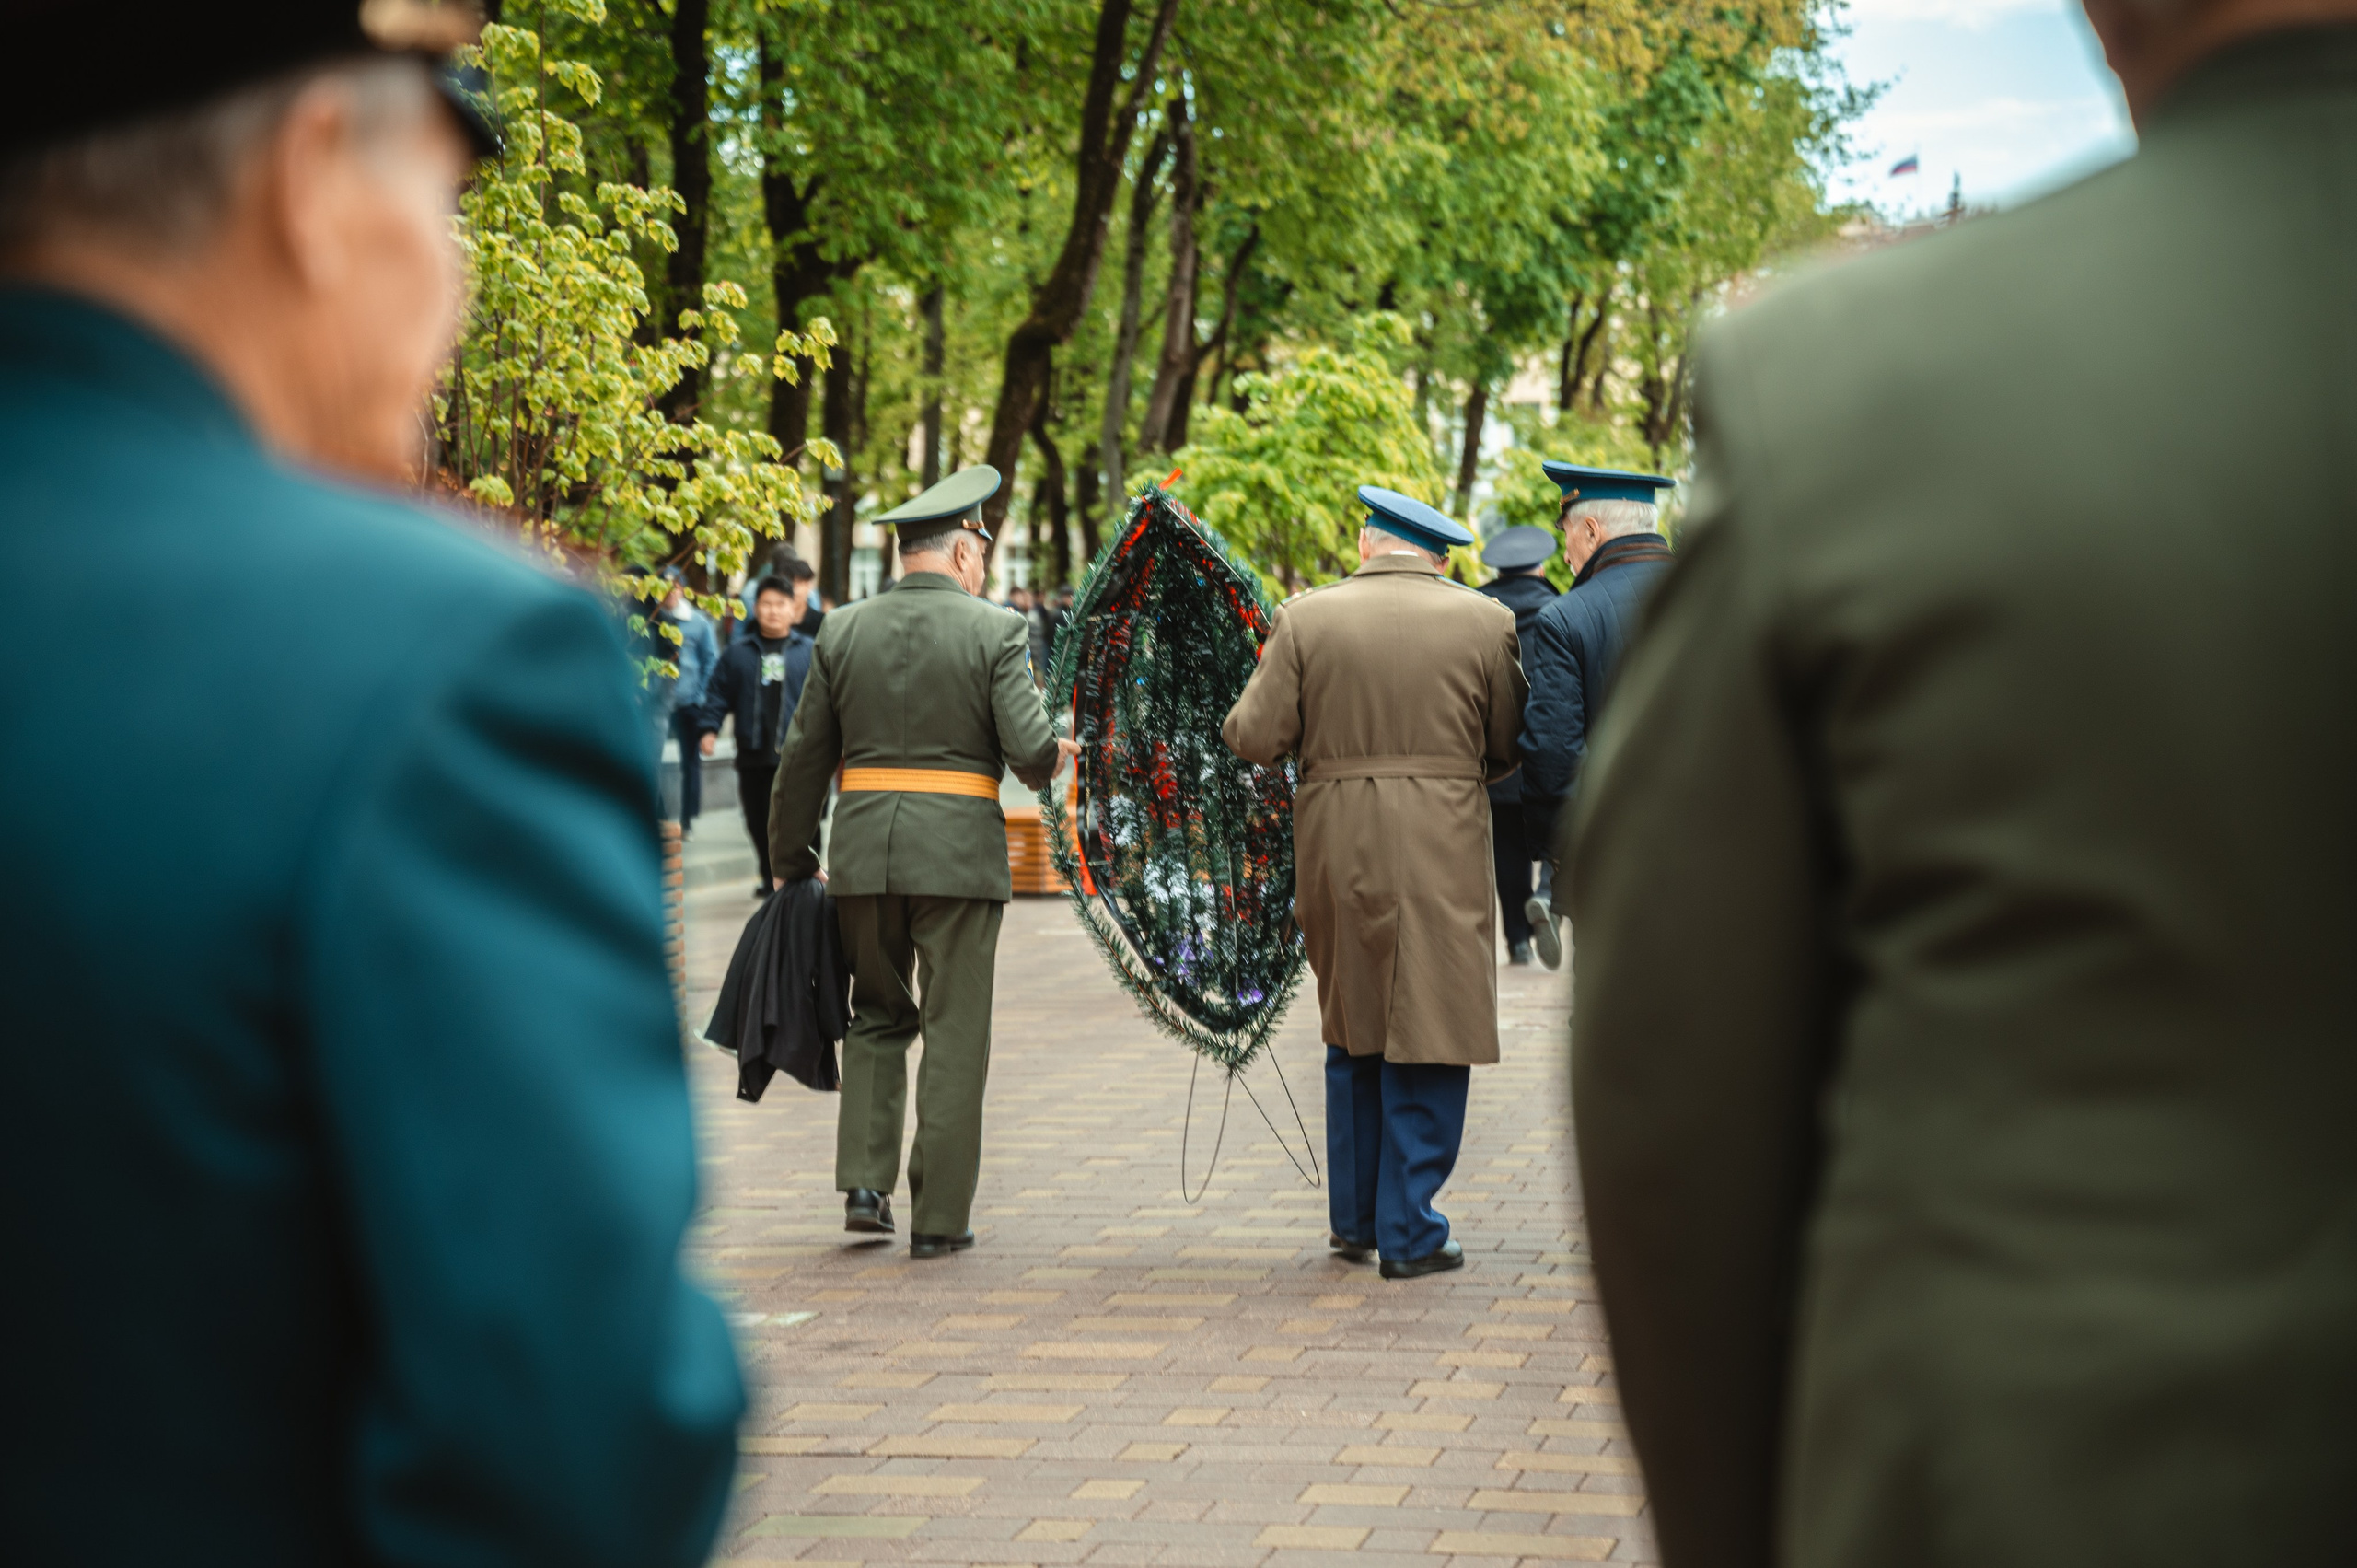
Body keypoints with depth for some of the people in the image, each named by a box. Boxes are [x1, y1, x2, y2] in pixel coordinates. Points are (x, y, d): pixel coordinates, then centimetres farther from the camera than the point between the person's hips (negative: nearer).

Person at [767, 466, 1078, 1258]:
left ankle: (864, 1184, 8)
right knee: (954, 1036, 4)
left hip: (863, 850, 3)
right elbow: (1030, 748, -12)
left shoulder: (843, 632, 5)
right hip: (959, 850, -3)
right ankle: (939, 1217, 6)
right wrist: (1055, 756, 12)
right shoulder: (993, 630, -5)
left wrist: (793, 860, 18)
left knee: (877, 1018, 19)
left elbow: (803, 759, 8)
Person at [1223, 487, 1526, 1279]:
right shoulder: (1483, 621, -2)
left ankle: (1354, 1218, 23)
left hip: (1336, 850, 2)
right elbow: (1512, 747, 3)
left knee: (1352, 1033, 17)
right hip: (1441, 849, -2)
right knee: (1426, 1036, 4)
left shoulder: (1306, 618, -1)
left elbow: (1253, 737, -3)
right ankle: (1408, 1232, 5)